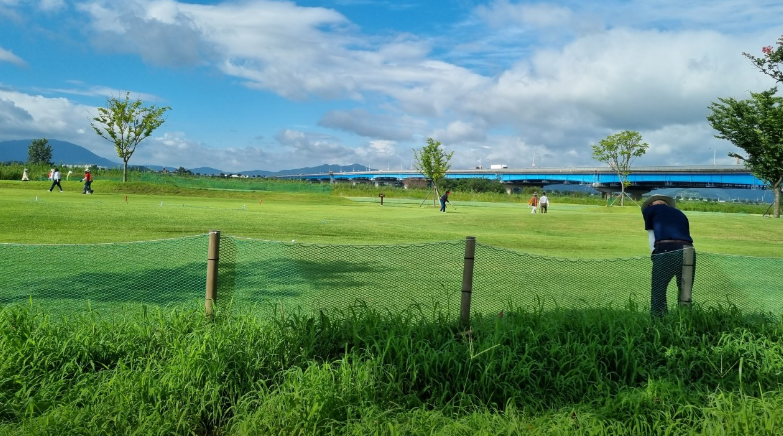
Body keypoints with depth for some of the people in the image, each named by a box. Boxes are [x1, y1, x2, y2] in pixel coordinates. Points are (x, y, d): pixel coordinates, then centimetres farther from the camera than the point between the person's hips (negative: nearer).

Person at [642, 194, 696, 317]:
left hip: (665, 253, -4)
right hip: (688, 253, 4)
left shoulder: (650, 209, 20)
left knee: (658, 293, 4)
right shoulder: (680, 214, 32)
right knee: (685, 295, 14)